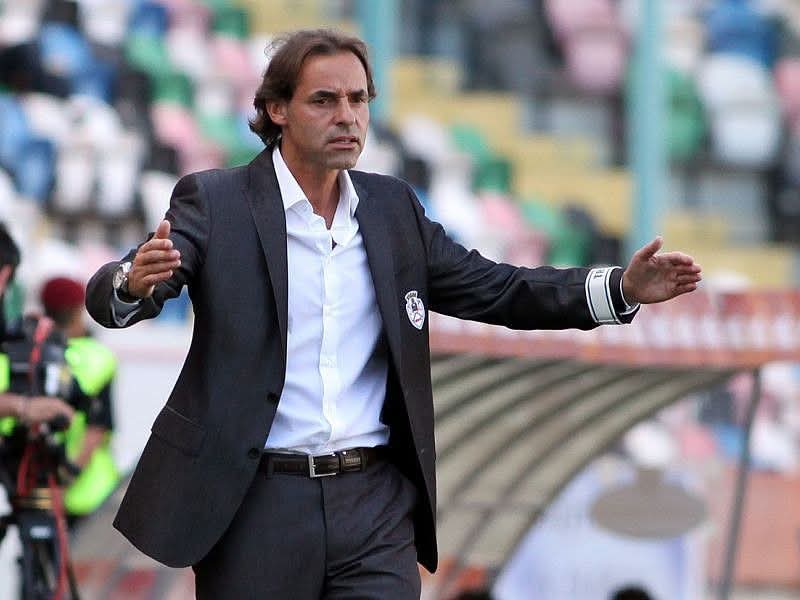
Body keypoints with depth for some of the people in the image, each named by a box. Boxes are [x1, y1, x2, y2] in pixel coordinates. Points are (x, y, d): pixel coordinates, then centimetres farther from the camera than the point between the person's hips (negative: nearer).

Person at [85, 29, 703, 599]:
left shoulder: (392, 207, 11)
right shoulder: (214, 202, -4)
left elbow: (495, 289, 14)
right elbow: (109, 299, -14)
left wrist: (623, 287, 1)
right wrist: (136, 280, -40)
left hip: (375, 505, 3)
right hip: (254, 504, -3)